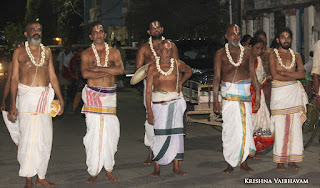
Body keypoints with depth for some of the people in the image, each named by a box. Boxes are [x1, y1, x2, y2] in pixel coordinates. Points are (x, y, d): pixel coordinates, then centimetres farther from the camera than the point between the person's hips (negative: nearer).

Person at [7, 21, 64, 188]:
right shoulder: (19, 52, 4)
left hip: (46, 97, 4)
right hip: (27, 96, -4)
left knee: (45, 138, 4)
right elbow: (14, 78, 2)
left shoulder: (46, 51, 15)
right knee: (28, 137, -5)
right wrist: (13, 104, -5)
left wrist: (60, 99, 13)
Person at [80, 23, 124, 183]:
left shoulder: (114, 52, 11)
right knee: (94, 132, -6)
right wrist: (108, 71, -9)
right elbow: (85, 73, -11)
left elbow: (120, 70, -7)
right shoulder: (86, 54, 5)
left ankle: (108, 170, 11)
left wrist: (99, 68, -12)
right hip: (93, 95, -2)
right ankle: (94, 172, 1)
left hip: (110, 95, 2)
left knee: (110, 131, 0)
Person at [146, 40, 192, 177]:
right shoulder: (152, 68, -2)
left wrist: (180, 82, 9)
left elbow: (189, 71, 26)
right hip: (159, 104, -2)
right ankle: (157, 168, 6)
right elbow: (148, 91, -2)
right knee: (160, 134, -5)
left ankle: (176, 167, 11)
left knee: (176, 134, 2)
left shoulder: (177, 64, 4)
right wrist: (149, 112, -7)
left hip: (175, 102, 2)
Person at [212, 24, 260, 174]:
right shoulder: (220, 54, 3)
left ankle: (243, 162, 11)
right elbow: (216, 77, 0)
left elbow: (253, 74, 11)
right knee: (230, 128, -3)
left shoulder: (247, 52, 11)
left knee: (246, 127, 2)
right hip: (229, 93, -2)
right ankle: (231, 163, 6)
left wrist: (257, 95, 4)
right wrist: (215, 99, -7)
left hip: (245, 94, 3)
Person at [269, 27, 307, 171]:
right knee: (280, 128, -4)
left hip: (294, 92, 4)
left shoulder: (296, 55, 13)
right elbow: (275, 75, -10)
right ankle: (280, 160, 5)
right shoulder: (273, 55, 3)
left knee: (295, 127, 2)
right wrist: (293, 76, -3)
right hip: (279, 93, -3)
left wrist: (284, 72, -10)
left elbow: (302, 73, -1)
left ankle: (292, 159, 10)